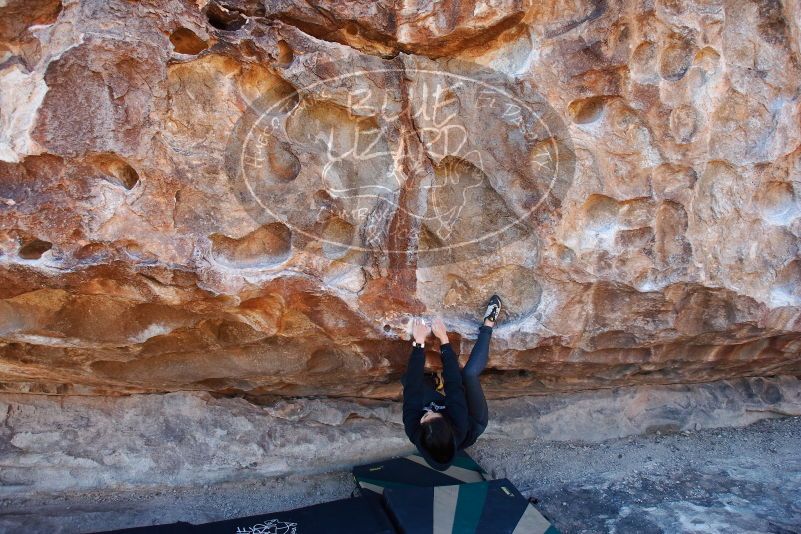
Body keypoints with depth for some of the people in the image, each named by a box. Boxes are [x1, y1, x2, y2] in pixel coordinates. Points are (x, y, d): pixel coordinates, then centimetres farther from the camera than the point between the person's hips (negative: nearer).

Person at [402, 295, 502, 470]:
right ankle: (487, 326, -4)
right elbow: (454, 384, -41)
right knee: (469, 373, -27)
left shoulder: (414, 432, -42)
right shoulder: (459, 428, -47)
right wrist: (444, 339, -37)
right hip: (473, 421, -3)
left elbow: (412, 387, -38)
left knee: (409, 378, -10)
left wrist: (419, 342, -38)